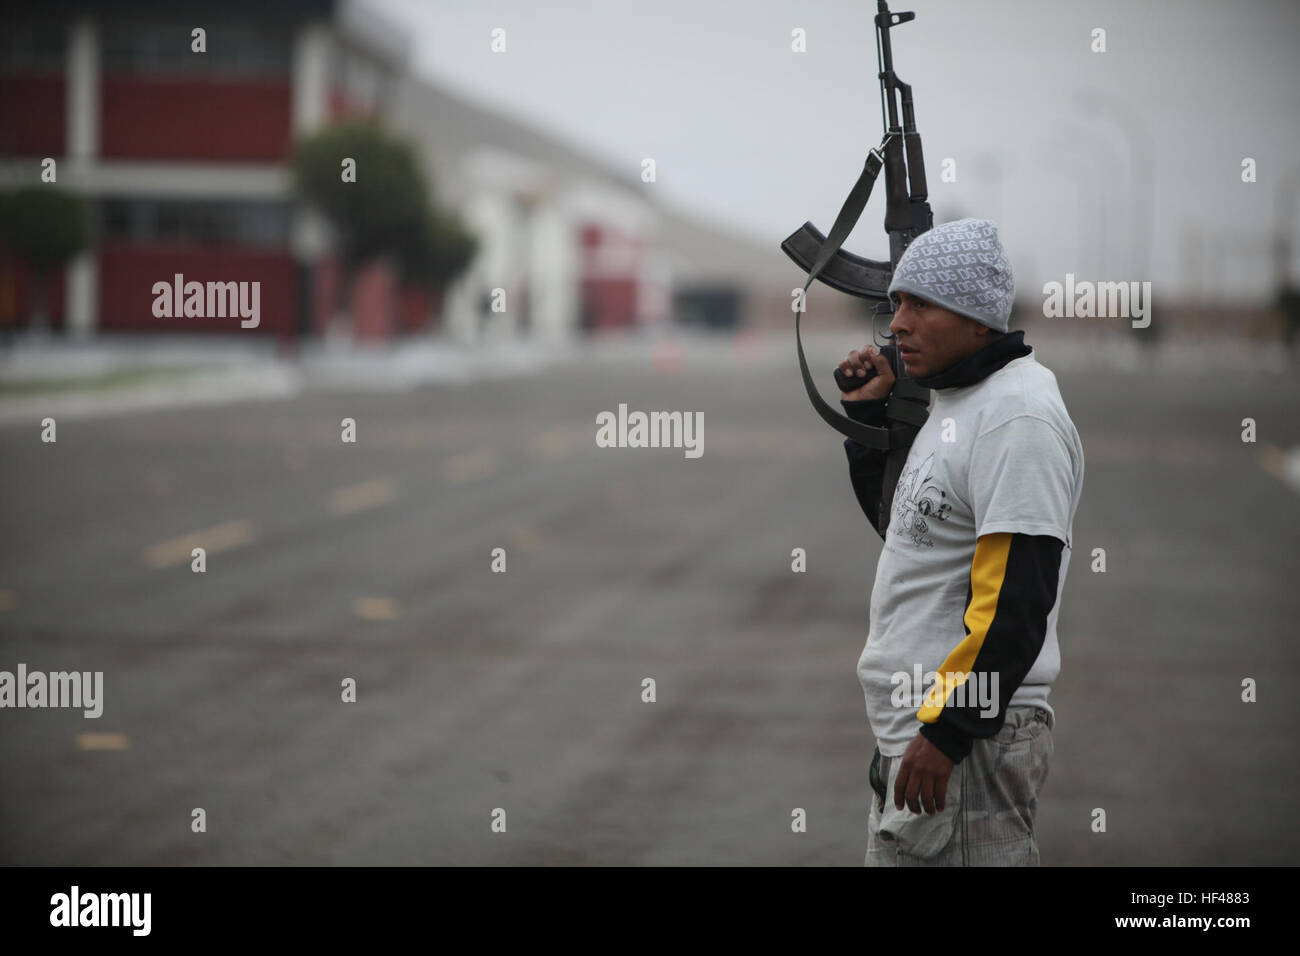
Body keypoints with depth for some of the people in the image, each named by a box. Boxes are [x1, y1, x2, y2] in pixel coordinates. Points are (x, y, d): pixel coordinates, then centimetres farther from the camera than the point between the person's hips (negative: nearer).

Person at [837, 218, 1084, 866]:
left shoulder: (1018, 417, -16)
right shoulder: (953, 404, 15)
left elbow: (1016, 599, -22)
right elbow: (899, 520, 30)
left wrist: (945, 732, -23)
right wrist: (866, 412, 18)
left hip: (969, 740, -10)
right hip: (912, 725, 10)